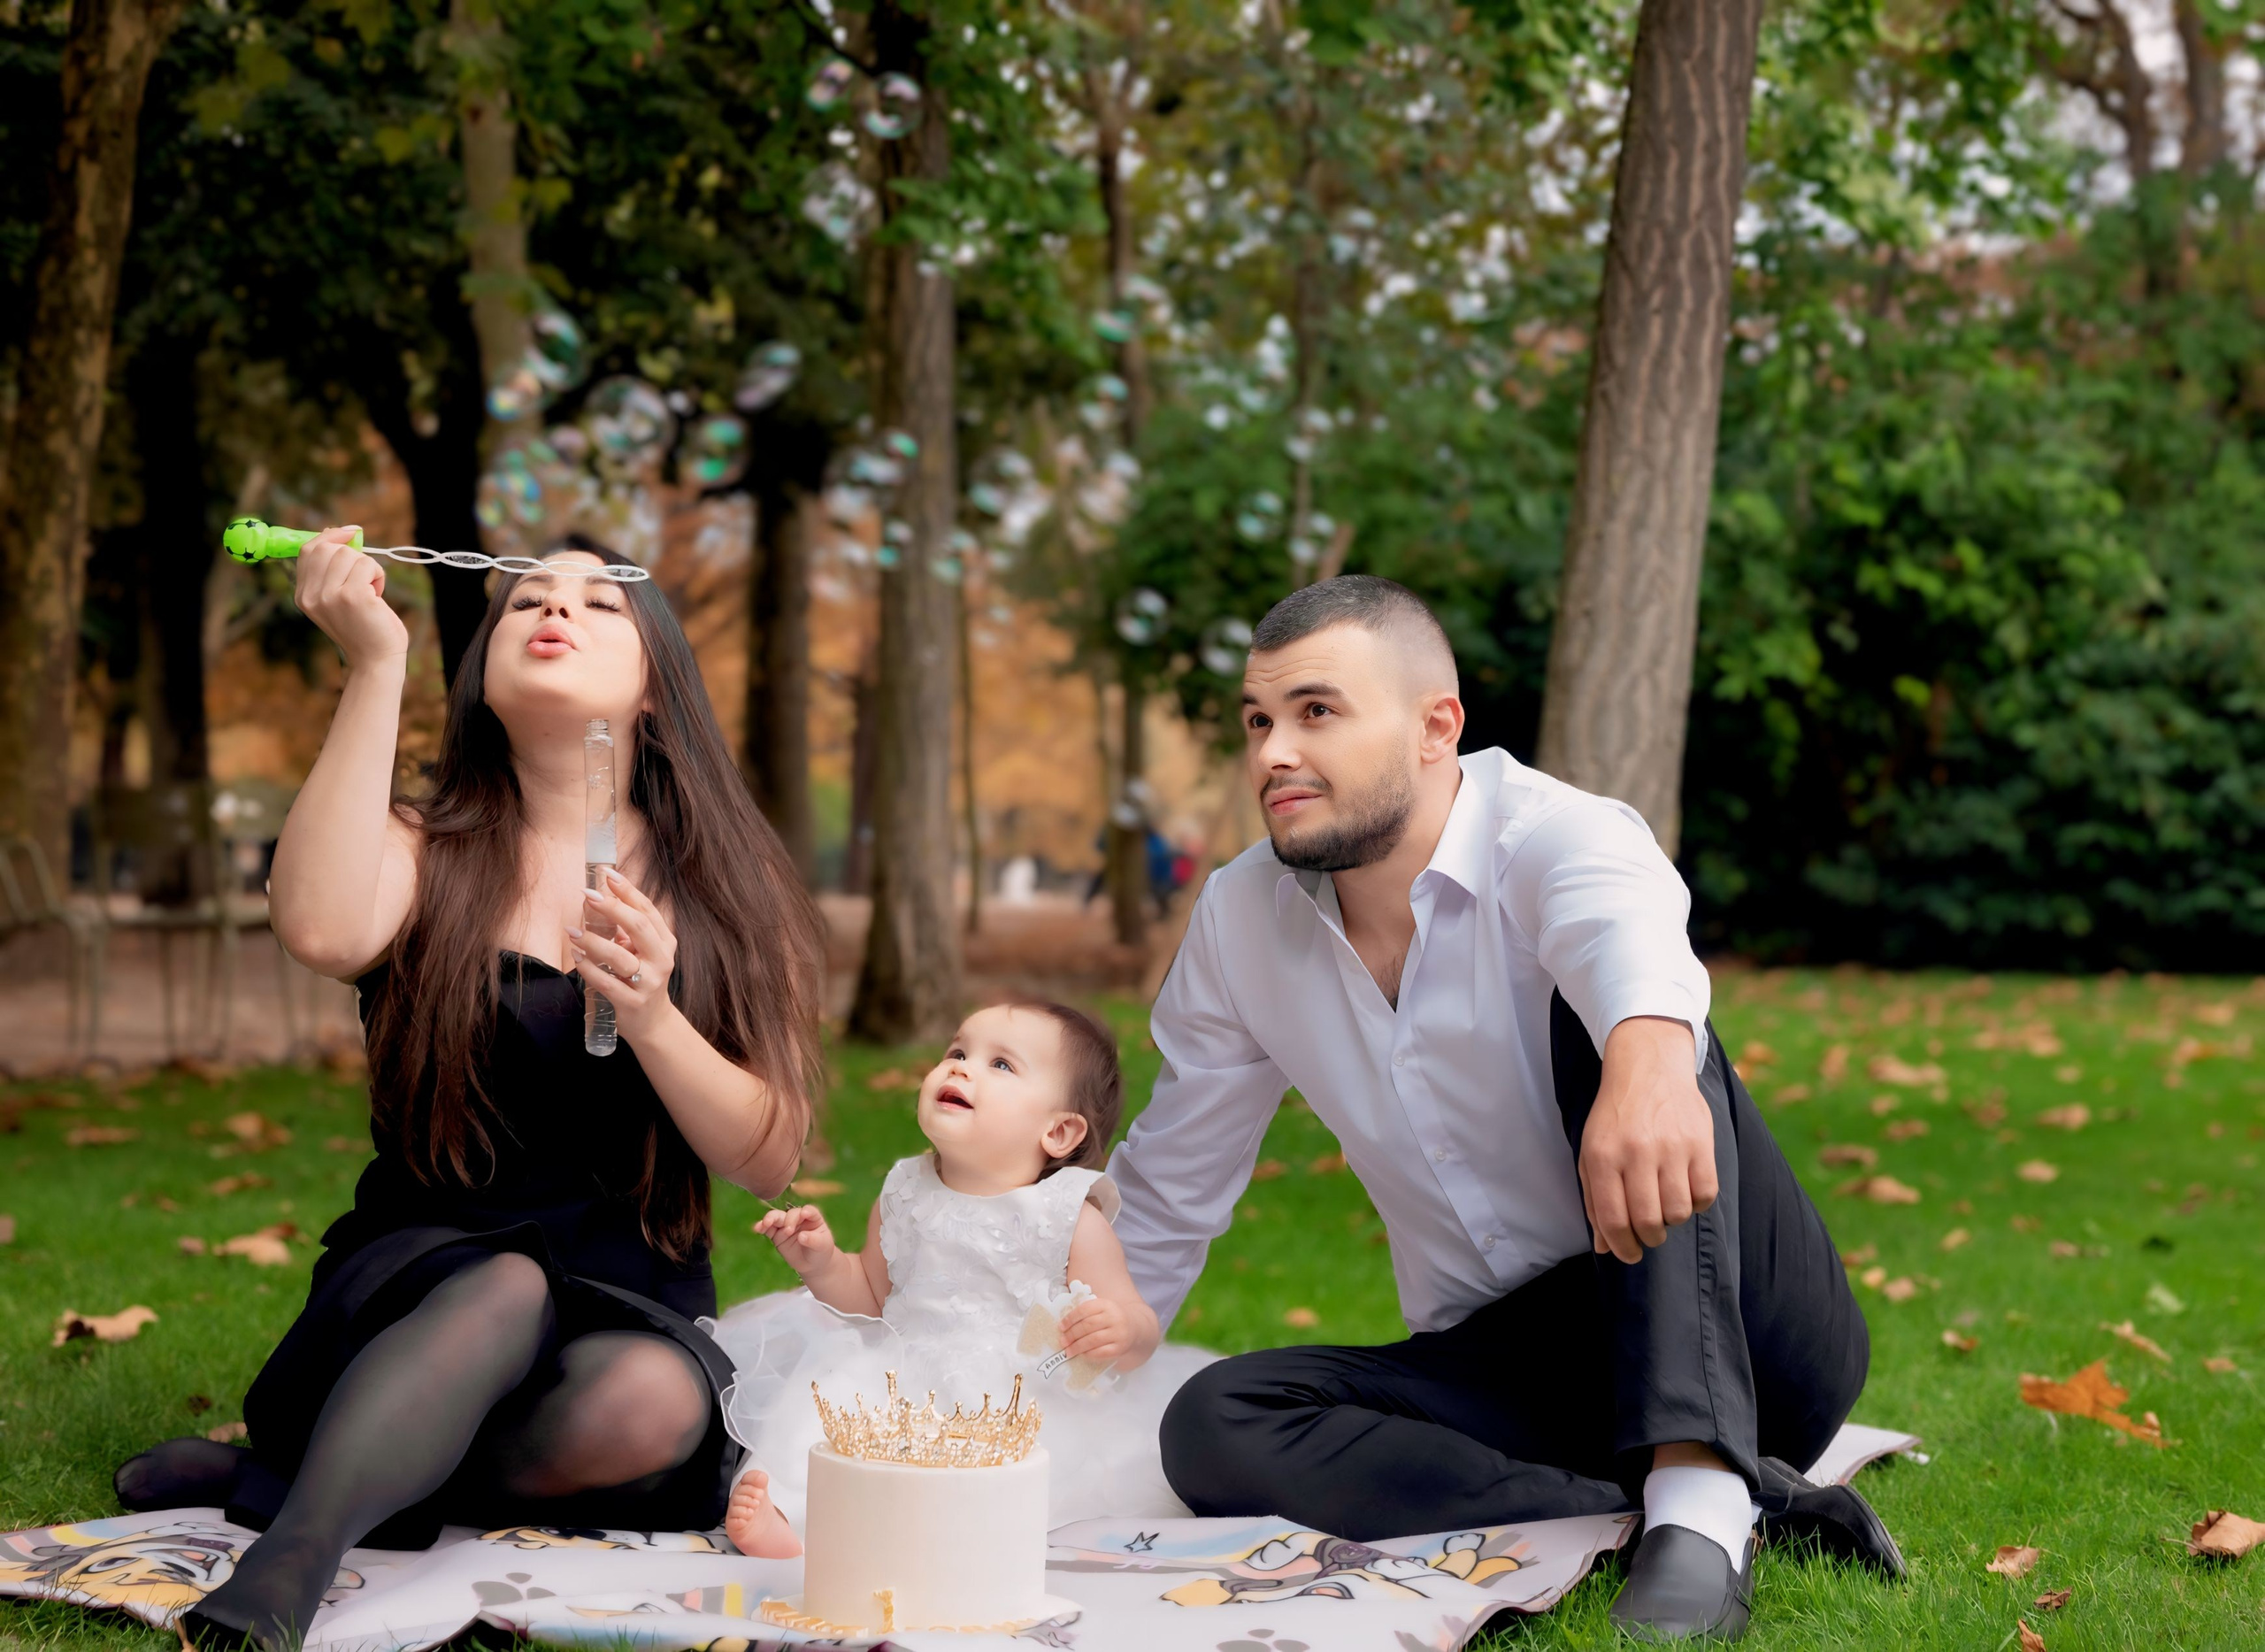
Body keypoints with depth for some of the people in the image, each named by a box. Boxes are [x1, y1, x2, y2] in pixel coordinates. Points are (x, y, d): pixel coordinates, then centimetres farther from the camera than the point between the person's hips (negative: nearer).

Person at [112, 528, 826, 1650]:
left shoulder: (723, 885, 7)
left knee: (651, 1403, -34)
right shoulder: (428, 851, 4)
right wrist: (375, 662, -18)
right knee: (508, 1291, -36)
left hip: (638, 1308, 2)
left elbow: (767, 1159, -1)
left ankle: (273, 1480, -20)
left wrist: (651, 1017, -19)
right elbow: (322, 931, -23)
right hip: (417, 1287, -2)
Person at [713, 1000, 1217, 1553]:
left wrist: (1122, 1333, -27)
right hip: (906, 1389, 4)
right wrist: (824, 1265, 1)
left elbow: (1140, 1328, -3)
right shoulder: (904, 1198, 9)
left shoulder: (1071, 1220, -4)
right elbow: (872, 1296, 21)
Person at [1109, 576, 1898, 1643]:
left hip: (1739, 1346, -5)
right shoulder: (1238, 920, 2)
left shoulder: (1548, 836, -16)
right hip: (1510, 1371, 5)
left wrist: (1650, 1053, -66)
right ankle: (1715, 1507, -26)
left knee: (1596, 1011, -29)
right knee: (1212, 1427, -21)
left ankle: (1699, 1502, -40)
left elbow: (1625, 926, -43)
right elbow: (1166, 1195, 13)